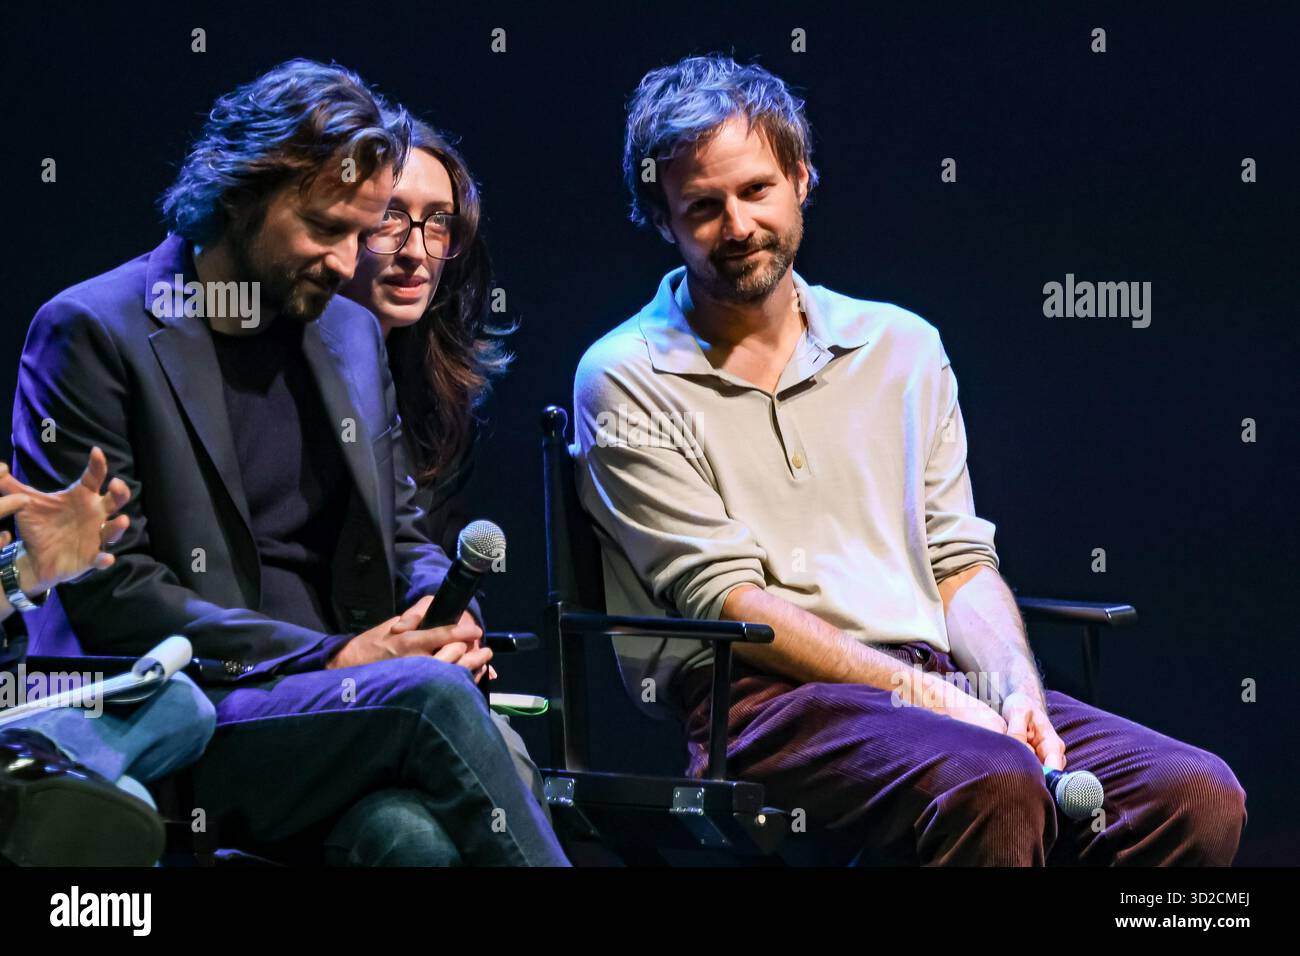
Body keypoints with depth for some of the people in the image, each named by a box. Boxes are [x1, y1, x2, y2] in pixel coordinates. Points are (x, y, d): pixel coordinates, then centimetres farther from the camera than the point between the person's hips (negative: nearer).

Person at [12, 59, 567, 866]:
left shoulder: (352, 334, 18)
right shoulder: (92, 331, -2)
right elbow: (106, 591, -9)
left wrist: (447, 621, 0)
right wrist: (327, 657, -14)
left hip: (349, 700, 5)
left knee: (415, 834, -32)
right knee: (432, 699, -32)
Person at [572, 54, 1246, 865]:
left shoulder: (903, 346, 20)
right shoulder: (626, 380, 5)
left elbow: (959, 560, 18)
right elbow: (723, 597, -5)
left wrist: (1016, 690, -4)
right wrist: (919, 694, -13)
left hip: (932, 683, 5)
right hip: (762, 699, -5)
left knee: (1198, 795, -21)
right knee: (994, 786, -37)